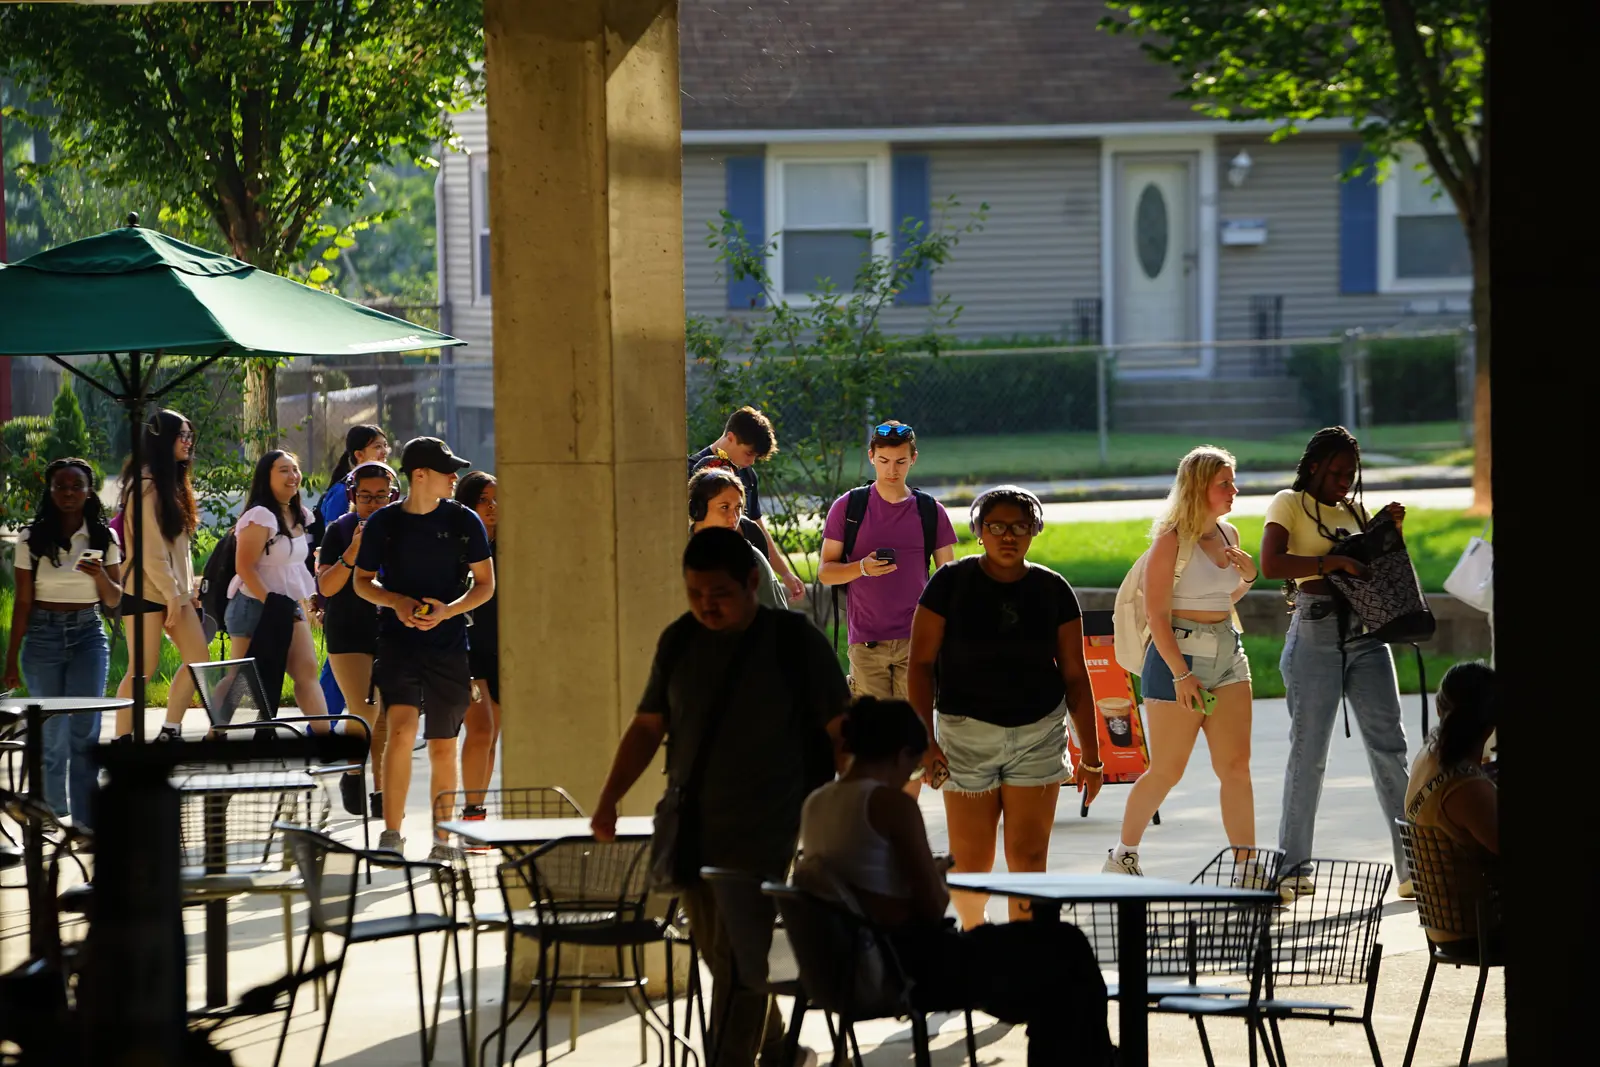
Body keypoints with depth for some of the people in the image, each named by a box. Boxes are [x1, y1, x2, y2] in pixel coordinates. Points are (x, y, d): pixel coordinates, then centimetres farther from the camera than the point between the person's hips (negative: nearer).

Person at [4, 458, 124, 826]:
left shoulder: (103, 538, 4)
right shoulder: (32, 539, 0)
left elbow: (114, 600, 8)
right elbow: (22, 603, 2)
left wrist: (100, 577, -14)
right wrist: (11, 660, 1)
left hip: (88, 635, 0)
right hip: (43, 635, 0)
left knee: (84, 730, -10)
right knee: (52, 734, 4)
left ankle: (85, 820, -11)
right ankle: (54, 813, 19)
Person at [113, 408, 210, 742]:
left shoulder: (172, 482, 16)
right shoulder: (145, 485, -13)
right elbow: (149, 546, -17)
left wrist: (188, 588, 14)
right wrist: (172, 594, -17)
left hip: (174, 589, 9)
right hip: (147, 589, -9)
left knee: (199, 658, 3)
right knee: (144, 668, -9)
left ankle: (170, 732, 7)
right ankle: (123, 739, -4)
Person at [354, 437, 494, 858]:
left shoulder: (464, 521, 1)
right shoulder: (383, 523, 0)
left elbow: (485, 584, 5)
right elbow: (362, 582, 11)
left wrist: (448, 610, -13)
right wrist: (396, 602, -10)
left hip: (449, 647, 1)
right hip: (398, 644, -1)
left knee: (442, 747, 7)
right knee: (402, 729, -20)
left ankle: (442, 839, 19)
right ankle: (391, 834, -17)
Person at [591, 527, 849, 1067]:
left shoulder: (794, 641, -6)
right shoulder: (679, 641, 6)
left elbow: (840, 729, -4)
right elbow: (648, 725, 12)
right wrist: (609, 798, 3)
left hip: (762, 835, -5)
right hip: (691, 831, 5)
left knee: (737, 961, -12)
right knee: (720, 956, 13)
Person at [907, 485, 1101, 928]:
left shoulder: (1052, 590, 3)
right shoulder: (952, 582, -3)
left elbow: (1075, 676, 7)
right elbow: (921, 663, -3)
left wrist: (1091, 756, 7)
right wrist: (925, 740, -12)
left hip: (1039, 734, 1)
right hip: (967, 733, -1)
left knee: (1028, 858, -5)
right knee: (970, 861, 0)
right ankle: (972, 931, 30)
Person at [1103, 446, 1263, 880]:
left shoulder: (1229, 535, 10)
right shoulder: (1172, 540, -12)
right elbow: (1156, 613, -14)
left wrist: (1248, 576, 4)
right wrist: (1180, 674, -20)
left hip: (1228, 652, 7)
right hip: (1178, 652, -7)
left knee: (1237, 766, 0)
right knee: (1166, 771, 2)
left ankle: (1249, 869, -1)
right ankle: (1123, 856, 20)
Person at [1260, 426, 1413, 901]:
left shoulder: (1353, 508, 18)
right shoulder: (1290, 503, 0)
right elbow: (1270, 563, -15)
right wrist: (1331, 562, -22)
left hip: (1365, 634, 5)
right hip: (1316, 634, -5)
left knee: (1390, 746, 1)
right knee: (1308, 754, -3)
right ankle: (1294, 869, 6)